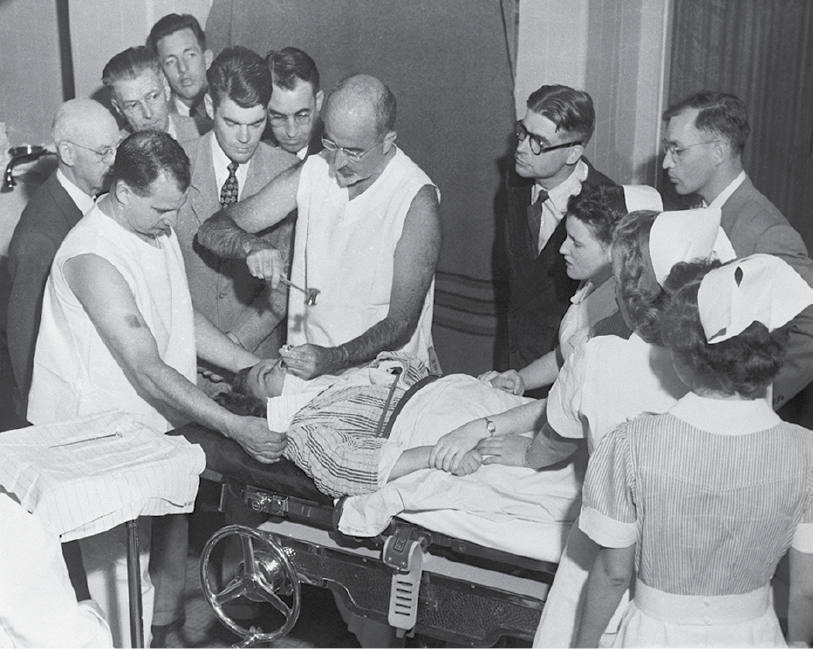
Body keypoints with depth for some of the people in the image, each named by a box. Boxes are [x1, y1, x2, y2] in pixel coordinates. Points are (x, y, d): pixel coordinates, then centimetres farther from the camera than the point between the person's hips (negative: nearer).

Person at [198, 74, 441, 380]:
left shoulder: (417, 201, -14)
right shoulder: (312, 172, -1)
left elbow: (401, 324, -15)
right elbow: (212, 230, 1)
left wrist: (334, 359, -30)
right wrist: (251, 246, -22)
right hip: (309, 366, 3)